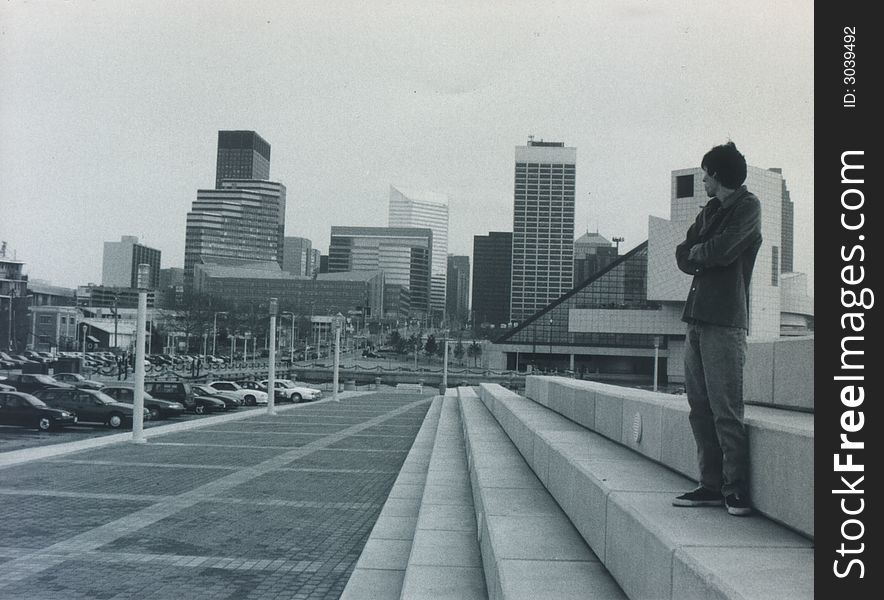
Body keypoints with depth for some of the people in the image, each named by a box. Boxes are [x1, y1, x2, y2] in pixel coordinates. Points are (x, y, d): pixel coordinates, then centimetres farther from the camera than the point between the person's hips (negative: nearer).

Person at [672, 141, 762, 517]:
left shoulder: (747, 205, -1)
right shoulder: (709, 211, 23)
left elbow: (722, 250, -15)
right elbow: (683, 258, 16)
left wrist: (697, 253, 4)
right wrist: (708, 255, -2)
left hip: (725, 321, -8)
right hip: (698, 318, 8)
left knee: (725, 409, -9)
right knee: (700, 406, 6)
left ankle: (736, 490, -4)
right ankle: (712, 485, 11)